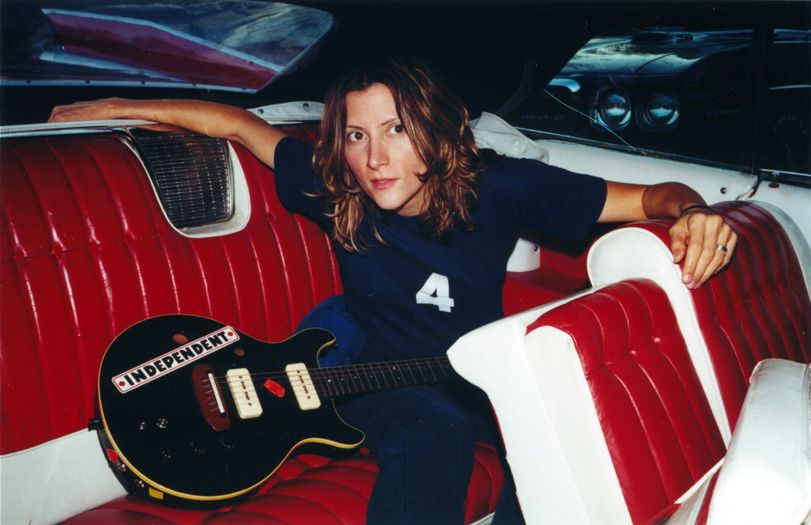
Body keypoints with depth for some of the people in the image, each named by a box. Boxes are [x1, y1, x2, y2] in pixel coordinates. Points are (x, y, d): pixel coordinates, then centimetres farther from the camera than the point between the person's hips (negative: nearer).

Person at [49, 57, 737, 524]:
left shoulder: (499, 187, -15)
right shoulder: (334, 192, -12)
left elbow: (654, 196, -11)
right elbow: (235, 121, 2)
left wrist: (693, 212, -33)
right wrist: (117, 108, 6)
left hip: (477, 373, 2)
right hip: (378, 376, -1)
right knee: (435, 426, -36)